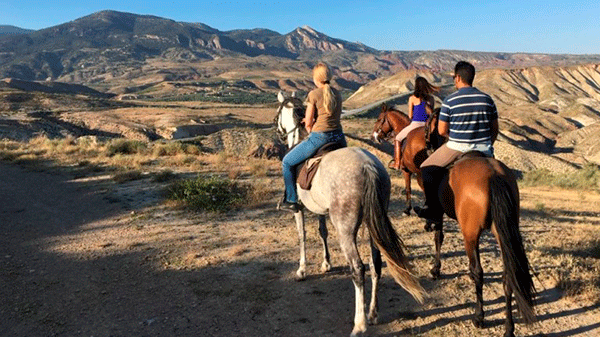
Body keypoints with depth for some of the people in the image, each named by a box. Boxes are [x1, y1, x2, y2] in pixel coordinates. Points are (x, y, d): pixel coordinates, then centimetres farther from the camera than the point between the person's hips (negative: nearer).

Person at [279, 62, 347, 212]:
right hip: (339, 137, 6)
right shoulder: (337, 94, 11)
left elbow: (308, 123, -6)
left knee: (287, 162, 11)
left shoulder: (314, 94, -7)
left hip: (319, 138, -6)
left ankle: (291, 201, 14)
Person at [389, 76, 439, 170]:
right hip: (427, 125, 5)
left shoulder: (412, 98, -5)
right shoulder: (431, 98, 6)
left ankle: (397, 163, 13)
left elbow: (410, 116, -2)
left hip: (415, 124, -4)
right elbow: (431, 113, 11)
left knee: (398, 138, 16)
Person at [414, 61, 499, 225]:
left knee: (427, 169, 14)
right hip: (484, 150, 4)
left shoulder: (450, 100, -8)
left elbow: (442, 131, -6)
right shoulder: (487, 99, 5)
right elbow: (495, 129, 9)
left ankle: (433, 209, 13)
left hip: (457, 148, -4)